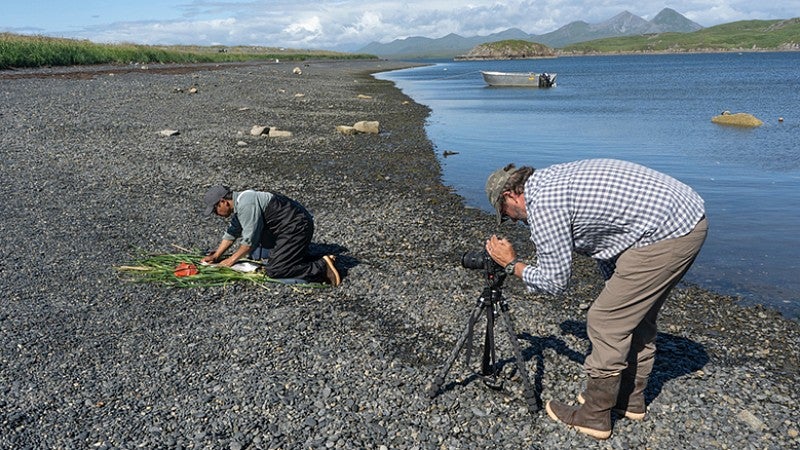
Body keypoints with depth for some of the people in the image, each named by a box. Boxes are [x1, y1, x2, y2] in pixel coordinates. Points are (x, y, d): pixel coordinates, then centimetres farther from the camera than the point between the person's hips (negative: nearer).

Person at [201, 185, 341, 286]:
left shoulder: (246, 205, -21)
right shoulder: (238, 203, 11)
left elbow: (250, 240, -19)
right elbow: (231, 233, 22)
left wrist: (231, 260, -7)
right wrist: (216, 256, 18)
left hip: (297, 228, -11)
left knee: (274, 271, -16)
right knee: (256, 254, 20)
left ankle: (322, 267, -16)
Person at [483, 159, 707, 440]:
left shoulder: (542, 204, -11)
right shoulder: (554, 178, 19)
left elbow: (555, 281, -6)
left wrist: (512, 265, 10)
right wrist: (617, 287, 28)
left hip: (666, 234, -11)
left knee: (605, 322, 0)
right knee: (637, 316, 22)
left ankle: (594, 417, 14)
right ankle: (631, 399, 37)